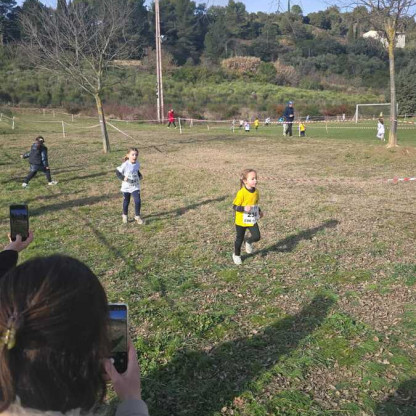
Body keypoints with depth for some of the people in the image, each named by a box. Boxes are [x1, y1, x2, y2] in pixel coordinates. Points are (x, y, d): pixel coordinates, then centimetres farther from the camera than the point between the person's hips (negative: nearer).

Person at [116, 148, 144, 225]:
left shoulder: (137, 164, -6)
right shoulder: (125, 165, -22)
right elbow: (117, 172, -13)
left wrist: (140, 176, -1)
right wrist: (123, 178, -26)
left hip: (135, 186, 2)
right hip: (126, 187, -2)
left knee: (138, 201, -9)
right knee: (126, 202, 14)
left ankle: (137, 216, 10)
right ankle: (125, 216, 37)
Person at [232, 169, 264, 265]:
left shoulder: (256, 192, -2)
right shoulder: (241, 193, -22)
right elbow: (235, 207, -19)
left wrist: (259, 211, 5)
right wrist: (244, 208, -33)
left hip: (252, 220, 4)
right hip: (241, 221, -4)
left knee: (256, 237, -12)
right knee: (239, 239, 12)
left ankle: (249, 242, 23)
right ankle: (236, 255, 36)